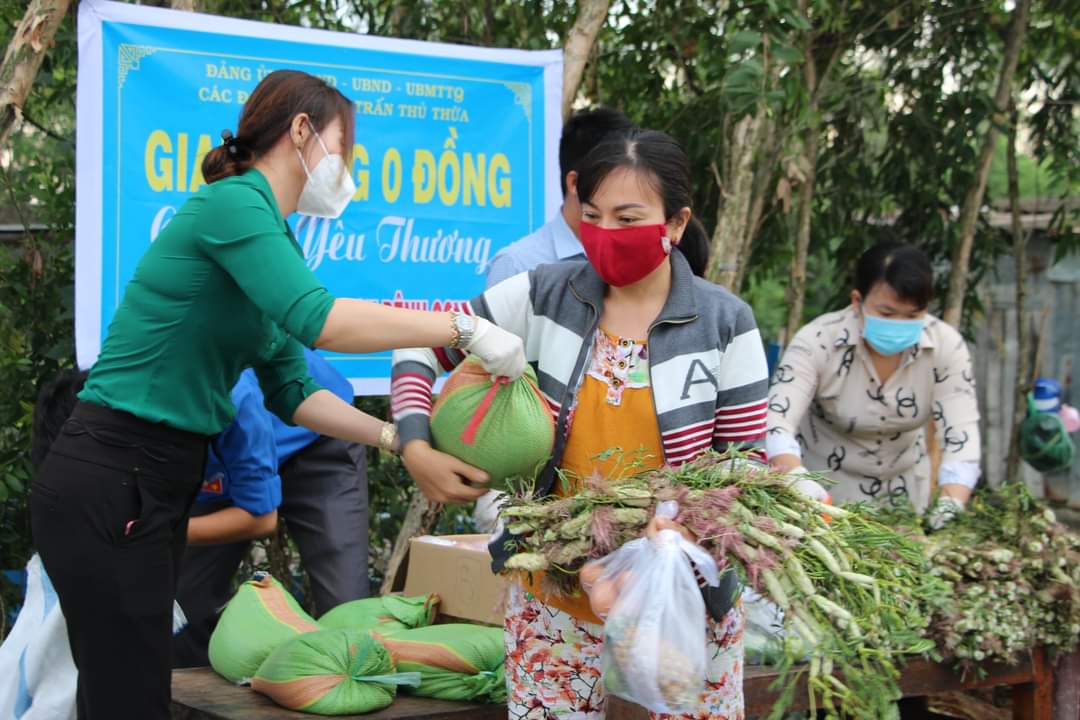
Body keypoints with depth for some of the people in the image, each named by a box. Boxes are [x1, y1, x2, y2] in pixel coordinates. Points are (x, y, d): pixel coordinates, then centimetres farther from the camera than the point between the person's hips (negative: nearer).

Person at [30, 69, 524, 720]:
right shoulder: (232, 203, -13)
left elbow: (292, 392, 15)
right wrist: (468, 329, -20)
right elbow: (322, 321, -26)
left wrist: (401, 439, 4)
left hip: (161, 484, 10)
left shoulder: (270, 236, 16)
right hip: (108, 485, -10)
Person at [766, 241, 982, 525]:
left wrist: (950, 506, -41)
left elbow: (961, 435, -23)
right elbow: (776, 422, -34)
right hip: (823, 484, -2)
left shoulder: (946, 346, -18)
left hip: (904, 488, 3)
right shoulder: (817, 342, -25)